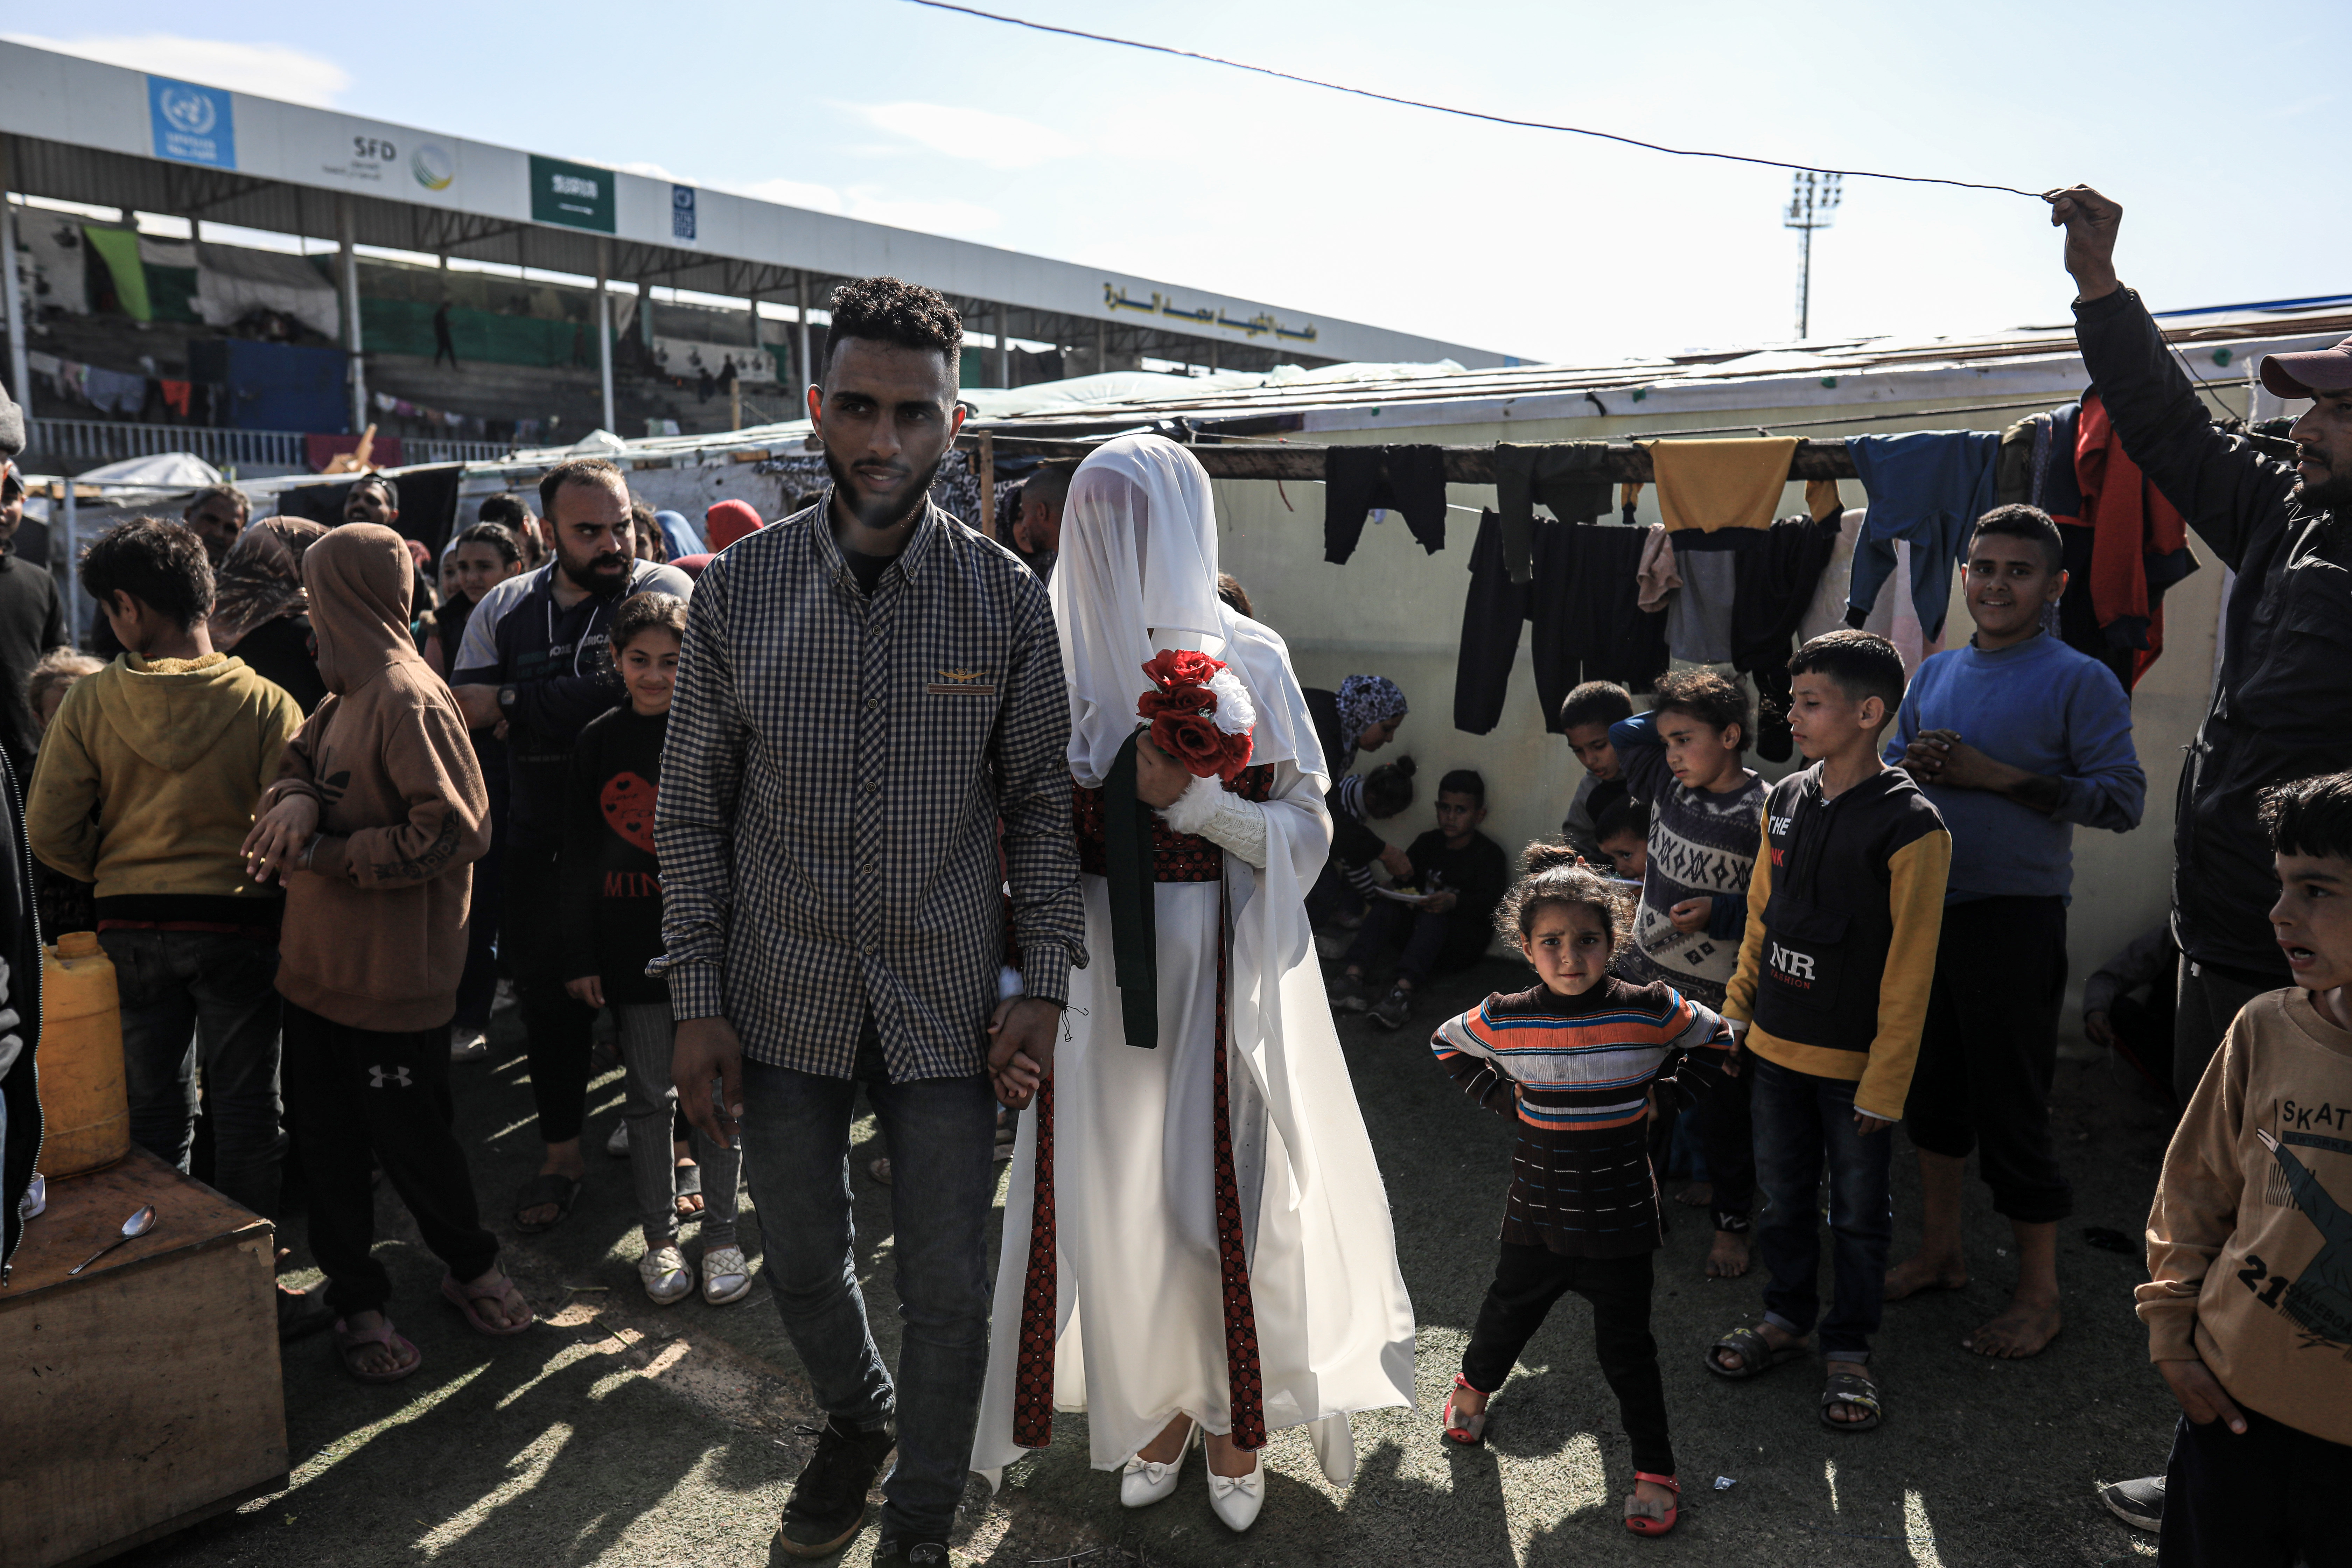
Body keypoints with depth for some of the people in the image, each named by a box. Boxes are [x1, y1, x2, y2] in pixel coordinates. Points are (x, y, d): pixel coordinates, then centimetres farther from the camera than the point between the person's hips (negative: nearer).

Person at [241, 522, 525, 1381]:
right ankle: (356, 1300, 30)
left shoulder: (409, 700, -17)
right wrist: (294, 803, -12)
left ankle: (471, 1267, 30)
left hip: (393, 980, -8)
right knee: (330, 1147, 15)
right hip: (320, 967, 8)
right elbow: (296, 763, 11)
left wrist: (325, 853, -18)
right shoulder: (347, 694, 11)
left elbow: (454, 829, -22)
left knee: (414, 1143, 7)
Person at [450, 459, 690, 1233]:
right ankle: (562, 1154, 31)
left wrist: (519, 700, -13)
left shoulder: (665, 591, -6)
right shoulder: (504, 607, 7)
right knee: (549, 996, 14)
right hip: (540, 841, 4)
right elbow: (467, 709, 2)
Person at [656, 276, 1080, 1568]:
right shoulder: (740, 586, -5)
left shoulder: (1006, 598, -6)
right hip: (784, 1000, 2)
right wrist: (696, 1002, -2)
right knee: (801, 1260, 19)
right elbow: (692, 808, 0)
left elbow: (1041, 803, 0)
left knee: (947, 1287, 8)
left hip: (944, 1003, -1)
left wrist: (1046, 982, -6)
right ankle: (857, 1421, 51)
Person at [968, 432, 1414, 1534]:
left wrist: (1193, 800, -19)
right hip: (1103, 966, 2)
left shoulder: (1247, 658, -5)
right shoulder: (1060, 656, 1)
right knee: (1121, 1185, 11)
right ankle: (1161, 1403, 34)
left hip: (1221, 966, -2)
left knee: (1223, 1185, 5)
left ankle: (1235, 1422, 29)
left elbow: (1307, 831, -6)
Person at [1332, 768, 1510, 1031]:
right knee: (1385, 905, -21)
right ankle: (1355, 974, -40)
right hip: (1422, 932, 5)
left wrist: (1454, 902, -37)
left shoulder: (1489, 854, -3)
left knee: (1434, 917, -36)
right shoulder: (1429, 843, 14)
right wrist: (1401, 875, -14)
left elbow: (1491, 903, -18)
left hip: (1465, 945, -5)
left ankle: (1403, 989, -57)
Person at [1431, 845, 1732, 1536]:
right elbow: (1447, 1044, 9)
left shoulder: (1648, 1010, -14)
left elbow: (1713, 1040, 6)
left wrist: (1661, 1093, -2)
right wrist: (1500, 1099, 1)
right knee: (1509, 1312, 19)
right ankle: (1475, 1384, 50)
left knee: (1625, 1345, 7)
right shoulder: (1505, 1020, -12)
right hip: (1537, 1211, 2)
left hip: (1619, 1214, -1)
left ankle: (1655, 1471, 25)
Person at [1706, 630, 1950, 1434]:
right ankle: (1787, 1318, 37)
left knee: (1858, 1213, 11)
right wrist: (1738, 1013, 12)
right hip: (1776, 1047, 5)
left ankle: (1849, 1350, 28)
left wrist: (1885, 1084, -14)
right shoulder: (1784, 801, 2)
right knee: (1783, 1196, 18)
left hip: (1854, 1063, -5)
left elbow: (1909, 968, -15)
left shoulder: (1911, 826, -16)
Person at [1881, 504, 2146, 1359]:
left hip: (2015, 916, -6)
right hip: (1926, 906, 6)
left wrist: (1995, 775, -19)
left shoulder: (2079, 681, -7)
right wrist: (1912, 767, -5)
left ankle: (2039, 1296, 18)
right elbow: (1888, 769, 18)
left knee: (2010, 1105, 1)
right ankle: (1939, 1253, 33)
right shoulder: (1935, 673, 11)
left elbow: (2123, 800, -14)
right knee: (1932, 1088, 16)